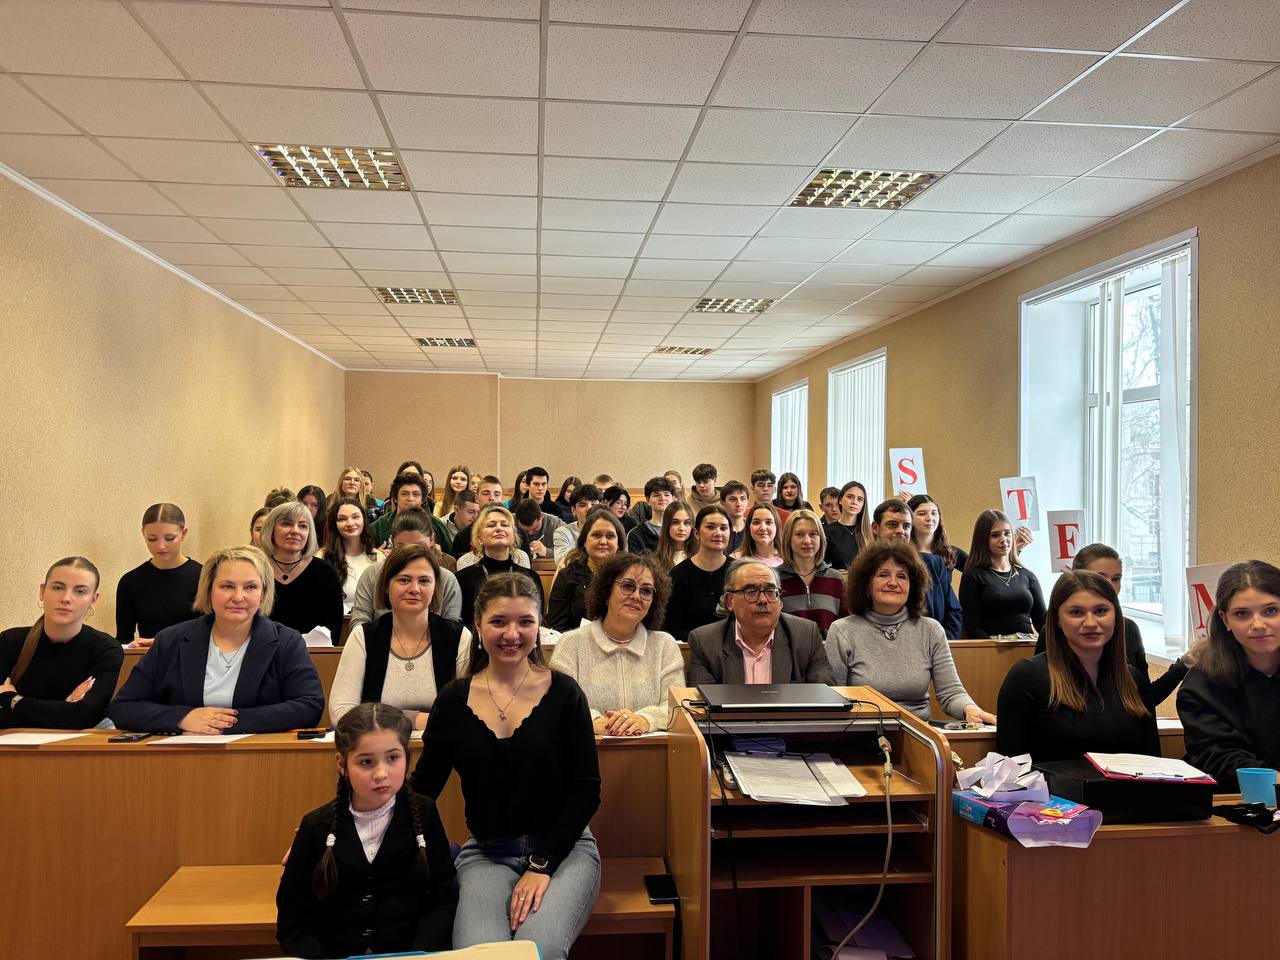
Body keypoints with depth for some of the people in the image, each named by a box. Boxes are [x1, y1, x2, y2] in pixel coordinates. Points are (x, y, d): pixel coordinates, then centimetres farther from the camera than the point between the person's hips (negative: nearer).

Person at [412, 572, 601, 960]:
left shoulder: (564, 693, -4)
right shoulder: (454, 699, 2)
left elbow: (587, 790, -3)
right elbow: (422, 789, 9)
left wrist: (542, 865, -11)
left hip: (562, 848, -1)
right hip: (485, 854, 1)